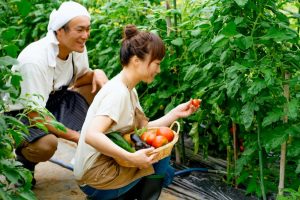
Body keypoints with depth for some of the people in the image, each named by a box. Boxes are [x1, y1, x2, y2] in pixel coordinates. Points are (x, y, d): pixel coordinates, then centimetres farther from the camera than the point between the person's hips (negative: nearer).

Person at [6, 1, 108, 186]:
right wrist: (76, 137, -28)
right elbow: (35, 114, -31)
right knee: (46, 145, -38)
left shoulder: (77, 47, -10)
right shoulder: (35, 60, -32)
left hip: (54, 100, 8)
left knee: (100, 88, -8)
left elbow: (79, 79, 9)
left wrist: (96, 73, -16)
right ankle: (23, 162, -1)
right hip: (21, 112, -7)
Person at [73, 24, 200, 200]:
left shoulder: (129, 89, 7)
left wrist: (175, 113, -3)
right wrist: (131, 157, -38)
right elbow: (92, 136, -34)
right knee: (160, 164, -8)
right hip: (94, 179, -9)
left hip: (107, 166, 9)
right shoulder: (117, 92, -22)